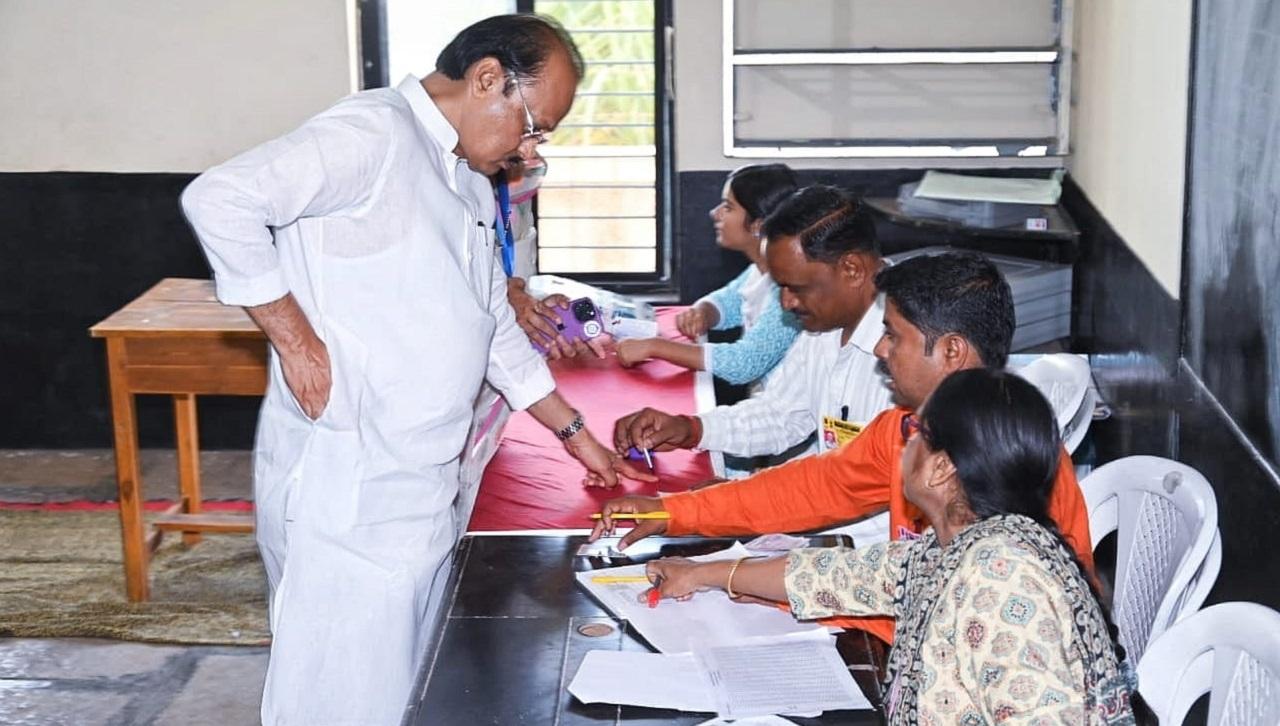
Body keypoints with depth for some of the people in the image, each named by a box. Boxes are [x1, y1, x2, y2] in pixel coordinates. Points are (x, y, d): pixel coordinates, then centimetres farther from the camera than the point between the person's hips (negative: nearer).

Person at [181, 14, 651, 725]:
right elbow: (220, 199, -25)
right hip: (345, 483, -9)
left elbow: (495, 327, 24)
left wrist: (574, 432, 24)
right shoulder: (373, 134, -14)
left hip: (425, 481, 9)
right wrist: (295, 339, -21)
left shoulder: (471, 184, 17)